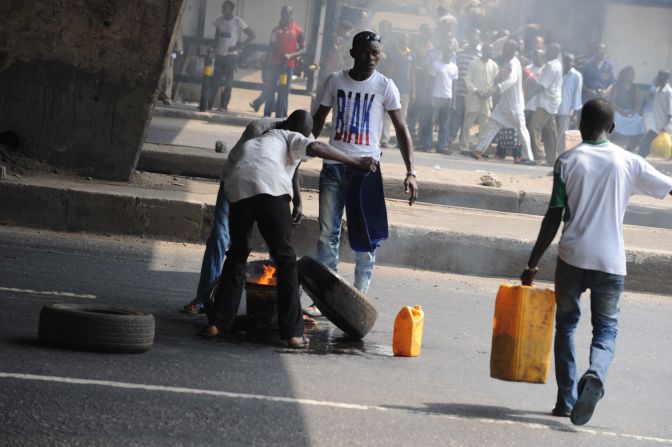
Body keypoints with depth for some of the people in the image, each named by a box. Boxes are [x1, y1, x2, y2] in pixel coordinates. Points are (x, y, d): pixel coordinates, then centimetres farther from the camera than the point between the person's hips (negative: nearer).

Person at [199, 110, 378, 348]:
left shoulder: (244, 145, 41)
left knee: (237, 256, 21)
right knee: (285, 260, 5)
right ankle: (292, 333, 2)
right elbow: (315, 148, 6)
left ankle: (216, 323, 19)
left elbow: (227, 170, 34)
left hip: (238, 190, 4)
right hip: (271, 189, -4)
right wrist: (355, 162, 7)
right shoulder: (289, 137, 26)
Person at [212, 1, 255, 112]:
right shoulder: (219, 21, 7)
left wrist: (240, 46, -13)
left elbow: (252, 35, -7)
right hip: (219, 55, 4)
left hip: (231, 56, -4)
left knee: (228, 83, -2)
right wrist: (215, 49, 6)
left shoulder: (238, 22, -8)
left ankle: (224, 106, 0)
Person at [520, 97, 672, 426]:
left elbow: (553, 218, -2)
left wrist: (533, 264, 4)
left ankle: (566, 399, 12)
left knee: (566, 324, 17)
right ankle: (595, 376, -23)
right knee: (606, 329, 8)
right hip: (611, 261, 0)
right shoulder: (629, 163, 1)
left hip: (572, 257, 0)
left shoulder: (567, 162, 0)